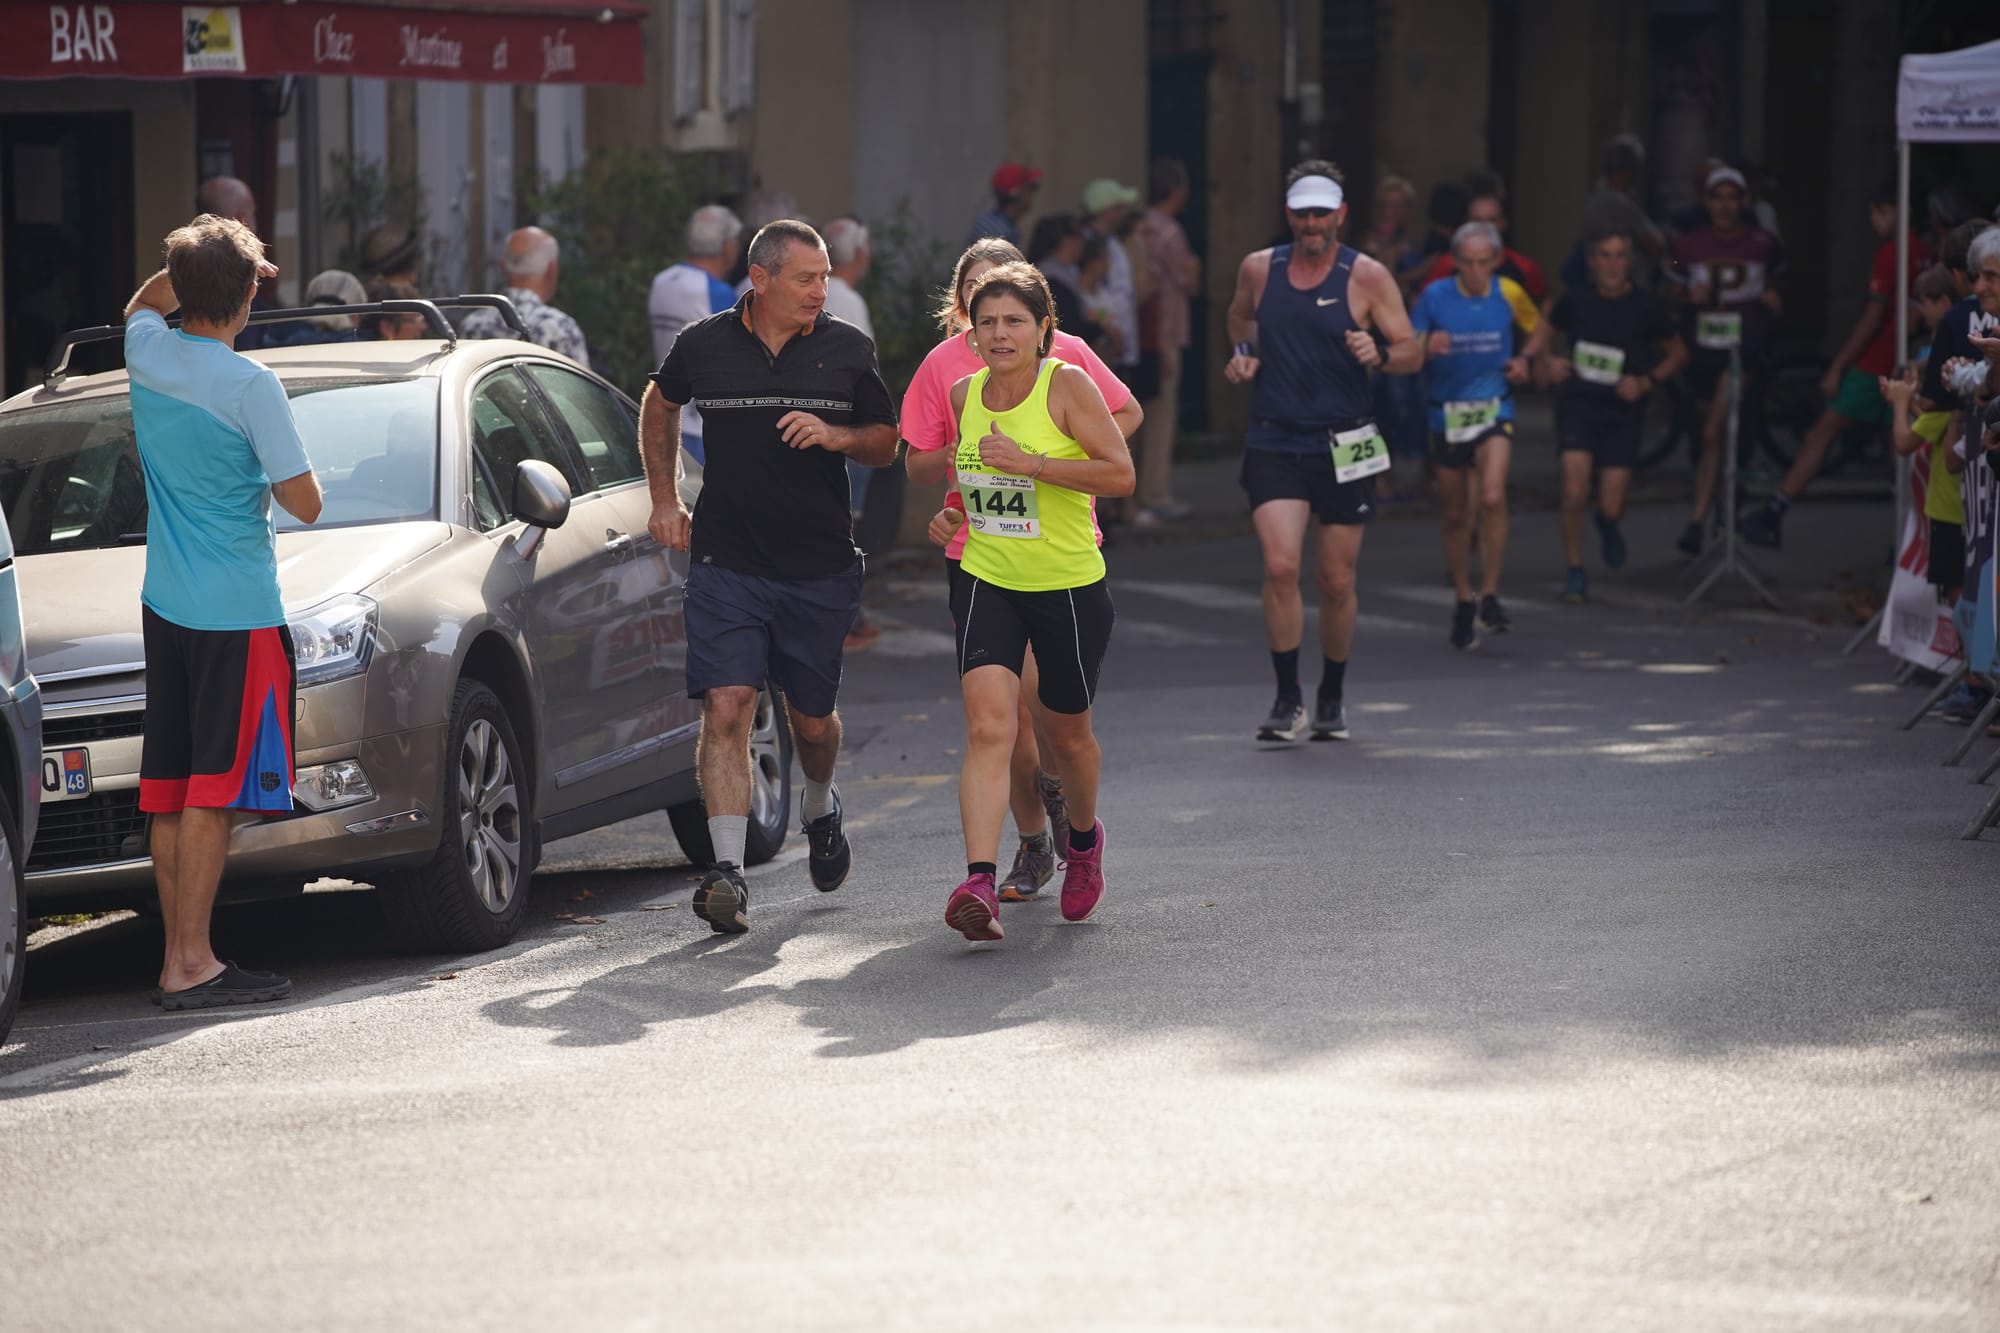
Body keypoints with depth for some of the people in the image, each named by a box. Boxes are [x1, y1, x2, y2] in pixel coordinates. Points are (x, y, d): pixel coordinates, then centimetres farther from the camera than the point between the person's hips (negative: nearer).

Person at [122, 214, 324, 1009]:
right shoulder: (249, 386, -16)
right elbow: (305, 503, -11)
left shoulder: (146, 354, 3)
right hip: (236, 611, -7)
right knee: (214, 791, -6)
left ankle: (178, 955, 11)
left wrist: (193, 267, 18)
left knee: (169, 789, 8)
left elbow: (144, 305, 29)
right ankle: (191, 963, -9)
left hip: (165, 606, 7)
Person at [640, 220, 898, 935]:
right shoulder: (704, 346, -1)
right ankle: (728, 871, -17)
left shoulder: (847, 350, 1)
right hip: (726, 563, -1)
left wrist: (835, 436, -12)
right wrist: (665, 499, 15)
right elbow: (658, 406, 20)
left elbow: (886, 443, 10)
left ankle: (820, 807, 45)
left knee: (811, 717, 11)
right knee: (727, 707, -15)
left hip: (821, 568, 1)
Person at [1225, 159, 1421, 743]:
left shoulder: (1367, 277, -3)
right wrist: (1243, 355, 6)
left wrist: (1379, 355, -23)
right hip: (1274, 445, 1)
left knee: (1337, 582, 6)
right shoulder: (1258, 269, 4)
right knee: (1280, 566, -17)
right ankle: (1288, 701, -8)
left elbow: (1412, 352, -2)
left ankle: (1332, 698, 26)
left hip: (1342, 447, -1)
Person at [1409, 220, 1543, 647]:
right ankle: (1463, 604, 25)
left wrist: (1523, 359, -3)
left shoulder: (1508, 294, -3)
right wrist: (1427, 349, -25)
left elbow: (1536, 330, 17)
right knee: (1455, 516, 9)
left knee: (1492, 497, -23)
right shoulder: (1434, 297, -6)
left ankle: (1490, 596, -13)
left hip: (1494, 410, -1)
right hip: (1447, 414, 1)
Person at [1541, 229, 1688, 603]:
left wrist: (1646, 382, -7)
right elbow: (1544, 334, 17)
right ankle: (1575, 572, 2)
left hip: (1623, 409, 0)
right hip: (1578, 403, 0)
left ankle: (1608, 526, 38)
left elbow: (1678, 354, 7)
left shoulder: (1644, 306, -4)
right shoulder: (1575, 300, -2)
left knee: (1612, 508, -2)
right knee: (1574, 493, -17)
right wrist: (1547, 363, -3)